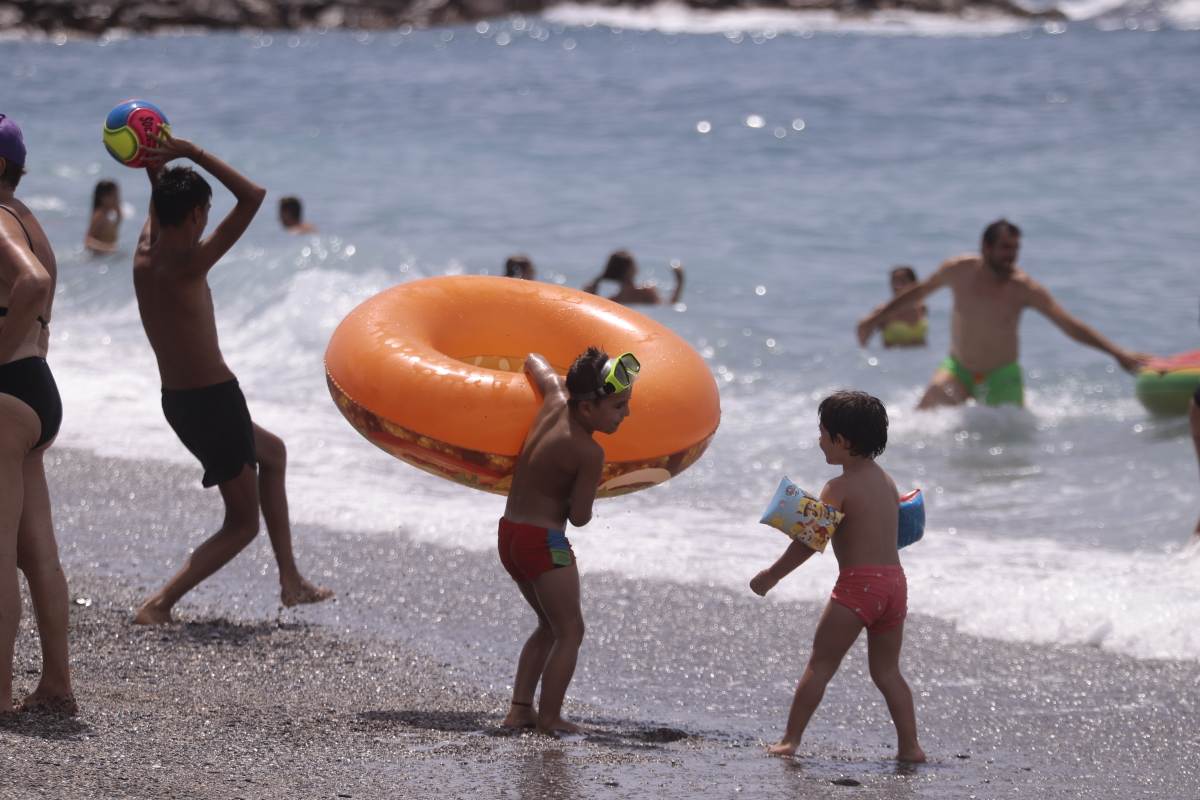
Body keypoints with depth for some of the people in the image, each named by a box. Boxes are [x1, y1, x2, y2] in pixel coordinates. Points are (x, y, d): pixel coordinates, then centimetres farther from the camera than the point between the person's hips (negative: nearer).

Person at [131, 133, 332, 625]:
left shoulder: (144, 255, -1)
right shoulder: (187, 265, -22)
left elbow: (160, 203, 21)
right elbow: (253, 197, -25)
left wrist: (156, 161, 7)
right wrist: (193, 154, -22)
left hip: (177, 401, 9)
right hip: (215, 400, -9)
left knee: (272, 452, 32)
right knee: (243, 523, 6)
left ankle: (290, 580, 32)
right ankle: (160, 604, -8)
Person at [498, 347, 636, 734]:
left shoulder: (557, 395, -2)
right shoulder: (588, 452, -21)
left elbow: (534, 361, 19)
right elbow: (579, 516, -15)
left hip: (509, 532, 9)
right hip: (543, 541, -9)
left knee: (550, 625, 22)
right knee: (570, 631, 5)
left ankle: (520, 709, 17)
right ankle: (549, 717, 3)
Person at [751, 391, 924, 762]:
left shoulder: (839, 488, -9)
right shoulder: (886, 481, 14)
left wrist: (770, 576, -2)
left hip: (858, 584, -7)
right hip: (895, 580, 7)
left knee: (819, 665, 0)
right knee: (887, 671, 14)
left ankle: (791, 738, 1)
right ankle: (909, 745, 8)